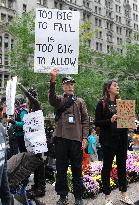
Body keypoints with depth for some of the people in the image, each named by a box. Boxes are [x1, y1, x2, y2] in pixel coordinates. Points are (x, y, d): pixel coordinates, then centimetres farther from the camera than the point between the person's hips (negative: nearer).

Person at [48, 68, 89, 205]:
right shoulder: (59, 100, 8)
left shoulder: (80, 101, 11)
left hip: (76, 139, 0)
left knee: (77, 168, 7)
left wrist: (84, 137, -2)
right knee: (61, 168, 7)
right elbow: (51, 98, -18)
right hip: (61, 138, 0)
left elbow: (85, 120, 8)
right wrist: (52, 80, -32)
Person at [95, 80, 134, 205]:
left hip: (122, 138, 5)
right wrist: (110, 120, -20)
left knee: (122, 165, 12)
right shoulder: (102, 103, -4)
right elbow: (97, 122, -8)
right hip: (109, 139, -5)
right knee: (107, 166, 3)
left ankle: (124, 194, 25)